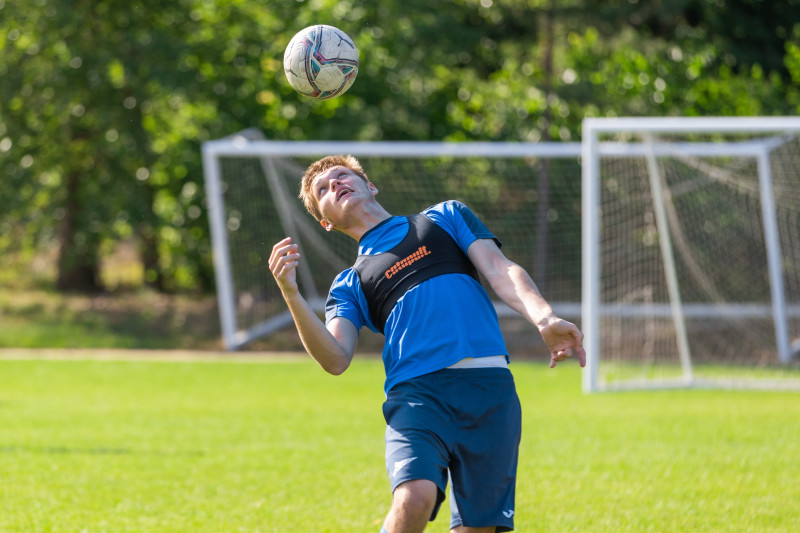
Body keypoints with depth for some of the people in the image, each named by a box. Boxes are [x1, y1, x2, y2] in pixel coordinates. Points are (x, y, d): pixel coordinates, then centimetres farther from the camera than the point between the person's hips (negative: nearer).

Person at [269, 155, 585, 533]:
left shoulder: (445, 217, 25)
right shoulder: (350, 283, 23)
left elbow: (499, 270, 10)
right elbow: (335, 360, 5)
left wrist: (545, 320, -9)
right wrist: (291, 294, -9)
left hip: (490, 387, 1)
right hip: (415, 391, -1)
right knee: (414, 498, -28)